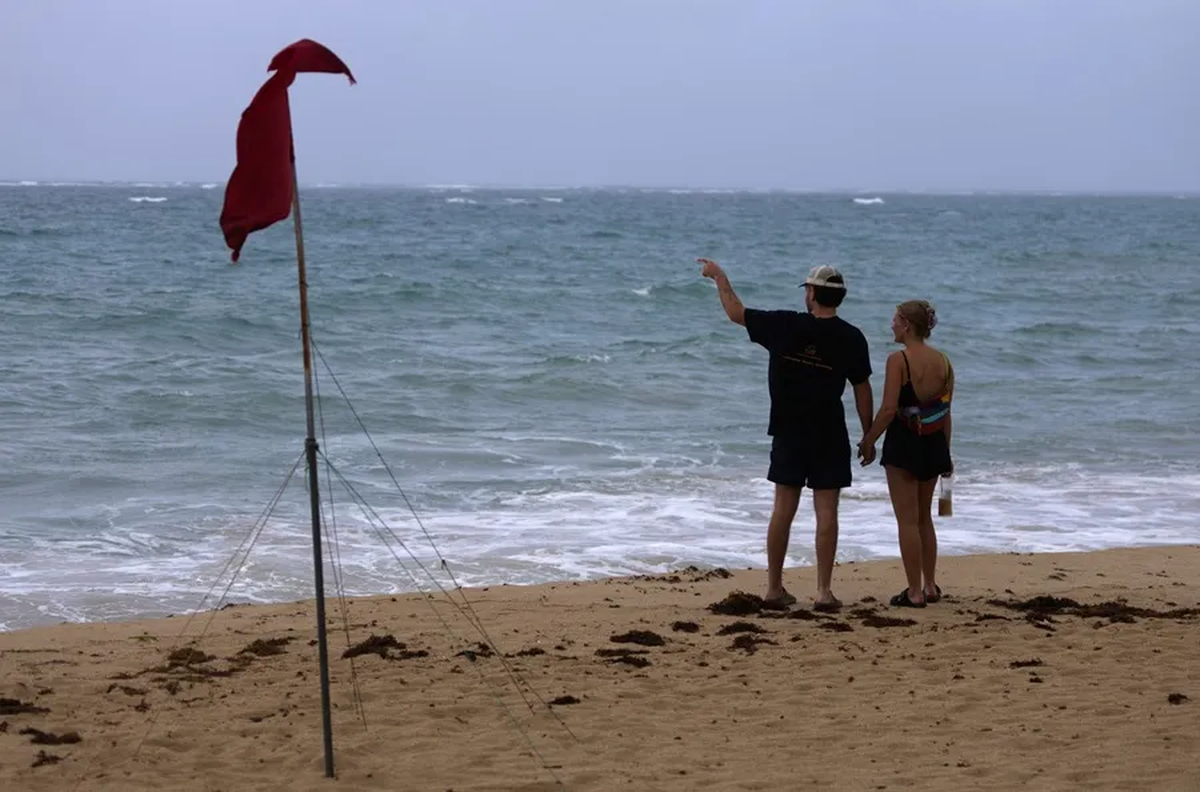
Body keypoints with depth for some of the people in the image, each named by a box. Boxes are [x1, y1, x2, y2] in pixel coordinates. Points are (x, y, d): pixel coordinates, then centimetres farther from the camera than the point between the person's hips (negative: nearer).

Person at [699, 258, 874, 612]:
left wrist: (719, 277, 22)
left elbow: (736, 312, 7)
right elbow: (862, 391, -1)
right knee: (826, 511, 0)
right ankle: (824, 591, -2)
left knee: (783, 509, 8)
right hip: (830, 437, -1)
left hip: (789, 433, 1)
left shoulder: (784, 326, -5)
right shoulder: (851, 338, -6)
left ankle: (774, 588, 12)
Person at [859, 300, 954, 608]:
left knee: (907, 520, 2)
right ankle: (930, 586, 23)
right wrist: (945, 452, 14)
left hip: (904, 443, -6)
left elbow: (888, 409, -20)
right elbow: (946, 412, 7)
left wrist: (868, 440, -7)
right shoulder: (943, 361, 3)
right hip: (933, 444, 6)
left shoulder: (898, 360, -15)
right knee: (924, 517, 20)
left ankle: (915, 591, 4)